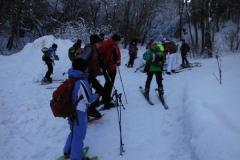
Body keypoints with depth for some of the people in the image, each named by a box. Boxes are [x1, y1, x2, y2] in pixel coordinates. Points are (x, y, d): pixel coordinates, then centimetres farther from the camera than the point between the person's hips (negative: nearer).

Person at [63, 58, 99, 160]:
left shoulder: (71, 79, 1)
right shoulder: (82, 82, -25)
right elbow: (89, 100, -18)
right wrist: (96, 96, 1)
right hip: (79, 112, -8)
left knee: (74, 132, 26)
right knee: (79, 135, 9)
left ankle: (67, 151, 41)